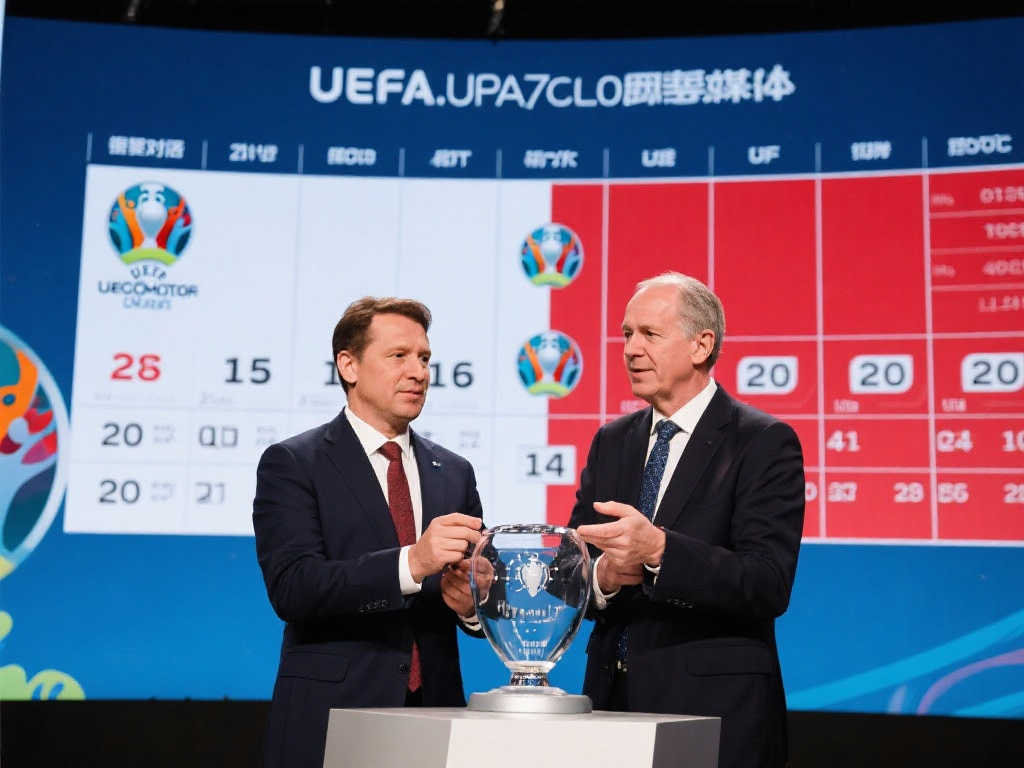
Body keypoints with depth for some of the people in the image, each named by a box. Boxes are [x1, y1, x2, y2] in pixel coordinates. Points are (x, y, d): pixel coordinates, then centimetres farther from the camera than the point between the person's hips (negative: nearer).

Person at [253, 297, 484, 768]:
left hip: (435, 714, 4)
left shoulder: (454, 473, 10)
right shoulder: (291, 464, -4)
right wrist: (411, 562, -27)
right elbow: (292, 587, -17)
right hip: (331, 724, -4)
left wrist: (472, 603, -13)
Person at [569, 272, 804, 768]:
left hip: (713, 708, -5)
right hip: (612, 697, 5)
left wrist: (658, 549, -32)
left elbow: (769, 585, -19)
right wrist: (604, 576, -16)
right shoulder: (611, 442, 9)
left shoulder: (764, 443, -9)